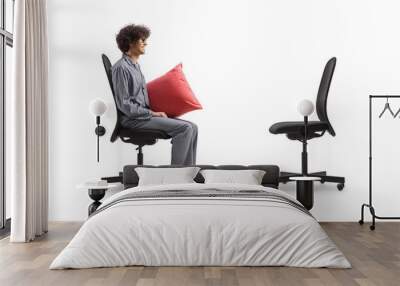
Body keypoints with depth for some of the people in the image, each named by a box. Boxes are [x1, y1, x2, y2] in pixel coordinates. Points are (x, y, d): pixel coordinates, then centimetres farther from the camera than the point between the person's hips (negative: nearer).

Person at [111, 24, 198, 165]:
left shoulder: (135, 65, 18)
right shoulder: (121, 68, -12)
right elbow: (124, 105, -16)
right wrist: (152, 113, -14)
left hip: (144, 114, 9)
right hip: (133, 119, -9)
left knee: (192, 127, -4)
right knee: (185, 128, -21)